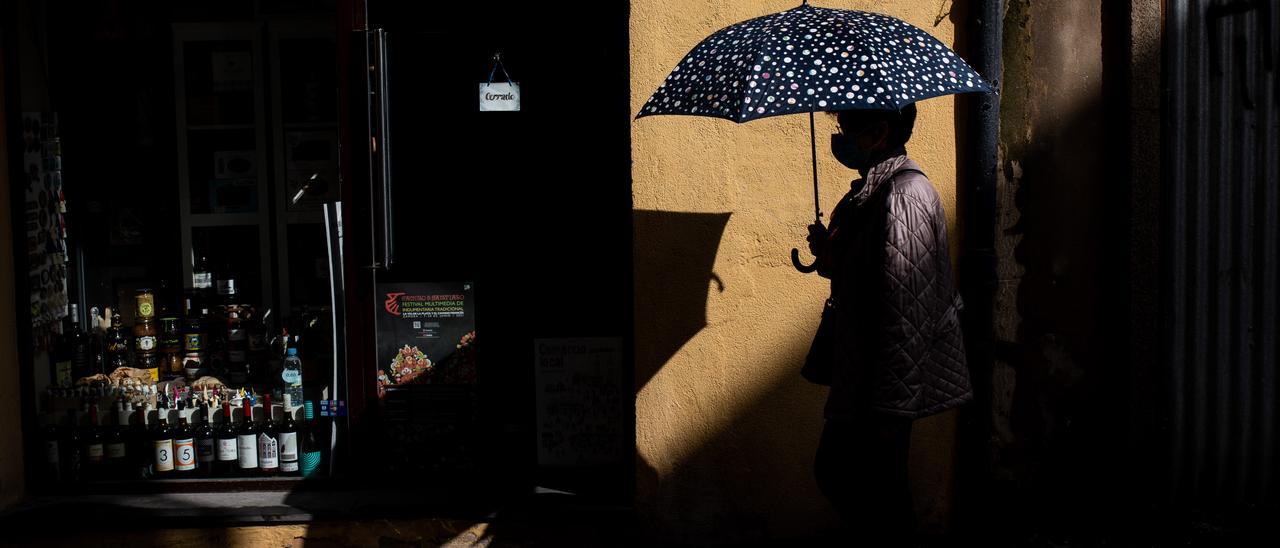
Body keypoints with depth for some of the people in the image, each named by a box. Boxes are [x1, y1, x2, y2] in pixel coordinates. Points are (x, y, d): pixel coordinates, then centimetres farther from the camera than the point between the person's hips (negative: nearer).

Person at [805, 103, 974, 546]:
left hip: (880, 385, -10)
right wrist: (831, 257, 3)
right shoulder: (875, 190, 12)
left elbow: (907, 311, -23)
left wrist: (890, 407, -23)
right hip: (858, 373, 10)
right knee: (835, 471, 18)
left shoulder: (901, 198, -19)